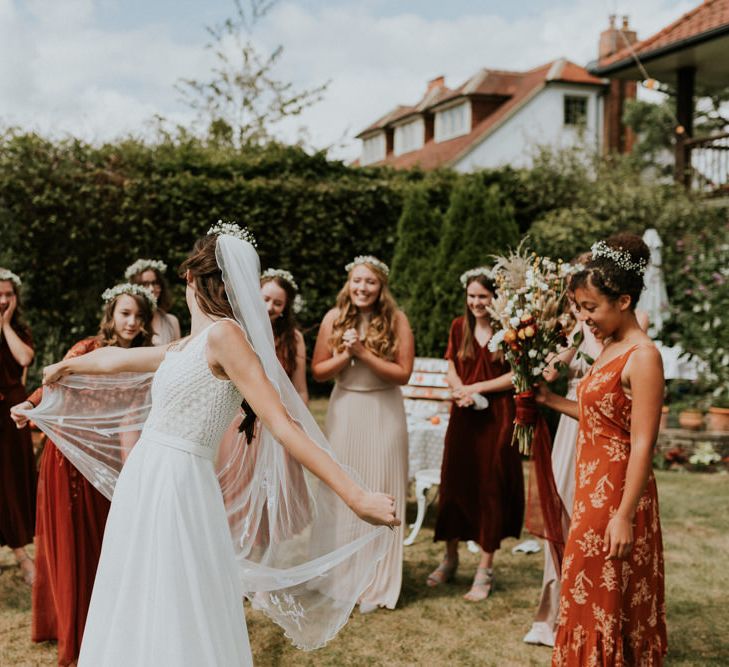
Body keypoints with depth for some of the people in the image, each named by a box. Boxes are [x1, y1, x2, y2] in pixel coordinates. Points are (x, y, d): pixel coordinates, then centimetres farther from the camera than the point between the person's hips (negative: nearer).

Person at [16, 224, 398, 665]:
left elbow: (284, 427, -19)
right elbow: (113, 359, 32)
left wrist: (357, 497, -26)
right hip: (145, 481, 8)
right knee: (138, 626, 15)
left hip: (176, 488, -8)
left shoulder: (224, 335, -14)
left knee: (177, 631, -1)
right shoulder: (188, 347, 12)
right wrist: (67, 366, 50)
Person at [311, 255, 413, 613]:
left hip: (384, 413, -2)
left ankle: (377, 585, 11)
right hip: (344, 411, 2)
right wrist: (346, 354, -15)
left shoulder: (396, 320, -5)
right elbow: (318, 371, 1)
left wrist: (364, 353, -18)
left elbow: (403, 372, -11)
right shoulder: (334, 318, 1)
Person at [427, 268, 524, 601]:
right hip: (464, 415, 4)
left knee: (491, 487, 2)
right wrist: (461, 392, -10)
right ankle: (450, 558, 24)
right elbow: (452, 371, 10)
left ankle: (485, 568, 12)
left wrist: (477, 388, -13)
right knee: (454, 483, 7)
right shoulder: (459, 327, 8)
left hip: (497, 418, -4)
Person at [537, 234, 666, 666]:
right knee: (590, 596, 17)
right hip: (593, 489, 9)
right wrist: (550, 399, 16)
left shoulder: (642, 356, -18)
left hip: (617, 494, -9)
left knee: (607, 600, 4)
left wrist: (624, 516, -22)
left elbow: (643, 444, -21)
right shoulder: (609, 348, 9)